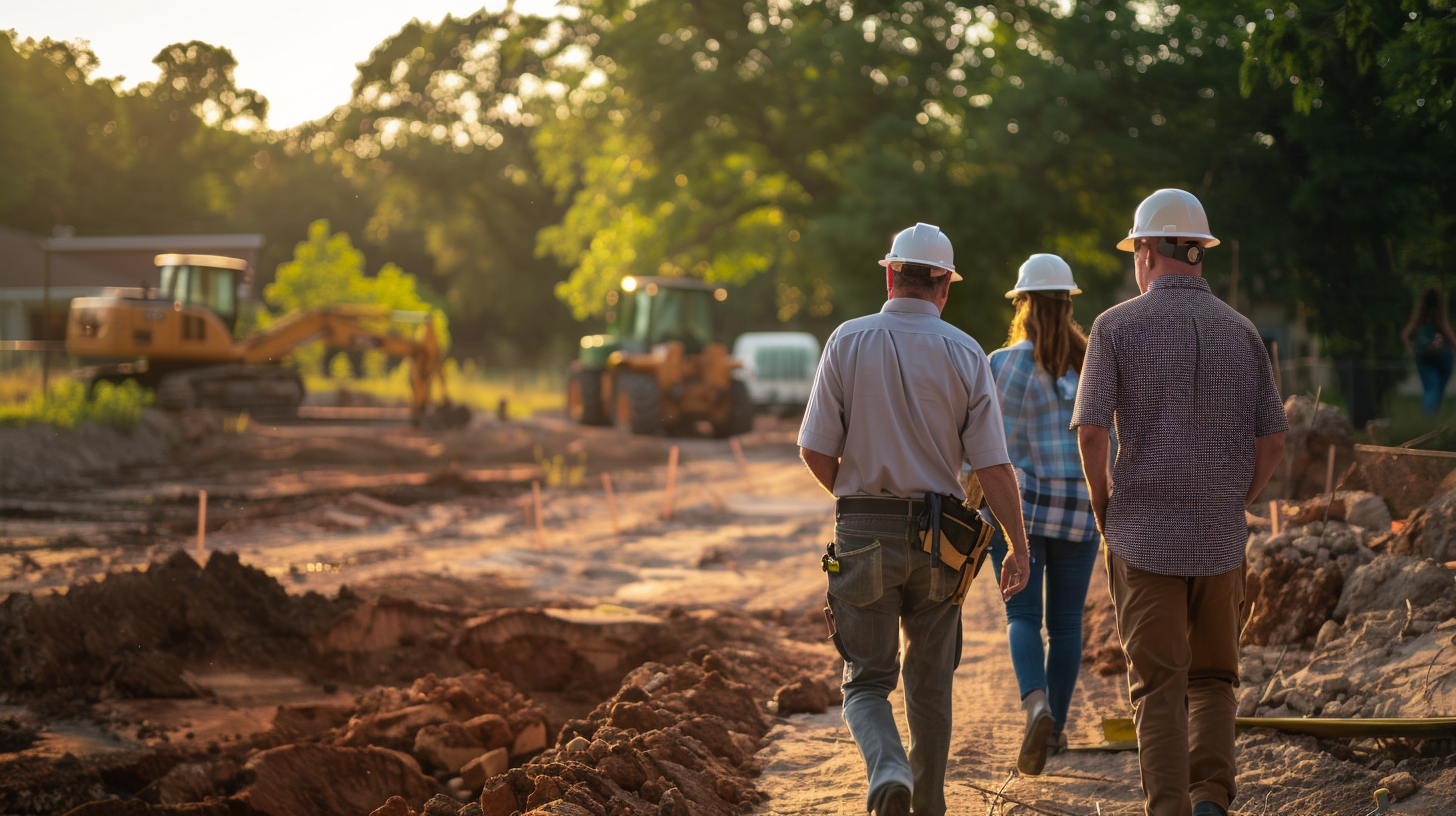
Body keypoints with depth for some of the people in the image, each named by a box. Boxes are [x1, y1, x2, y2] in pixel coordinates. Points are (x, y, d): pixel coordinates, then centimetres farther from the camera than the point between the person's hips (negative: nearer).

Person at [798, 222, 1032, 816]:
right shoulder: (965, 354, -2)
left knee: (866, 680, 5)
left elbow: (816, 452, -4)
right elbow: (993, 465, -6)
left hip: (863, 533, -1)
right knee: (930, 681, 16)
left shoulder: (847, 342, -3)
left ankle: (887, 768, -22)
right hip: (939, 537, 1)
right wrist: (1019, 547, 2)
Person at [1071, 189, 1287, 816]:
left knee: (1158, 688, 3)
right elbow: (1272, 442, 2)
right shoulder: (1240, 331, 5)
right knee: (1212, 681, 16)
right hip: (1220, 537, 3)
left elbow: (1091, 432, -11)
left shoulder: (1117, 327, -4)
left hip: (1144, 534, -3)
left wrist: (1103, 509, 4)